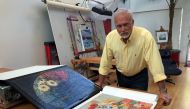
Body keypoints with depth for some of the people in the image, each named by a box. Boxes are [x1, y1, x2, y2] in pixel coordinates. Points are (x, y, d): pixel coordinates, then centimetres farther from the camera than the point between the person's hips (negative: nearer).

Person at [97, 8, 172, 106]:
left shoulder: (145, 36, -29)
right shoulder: (110, 37, -19)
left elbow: (155, 63, -29)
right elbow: (105, 61, -9)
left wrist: (163, 92, -29)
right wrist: (100, 83, -4)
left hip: (139, 76, -3)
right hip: (121, 76, 3)